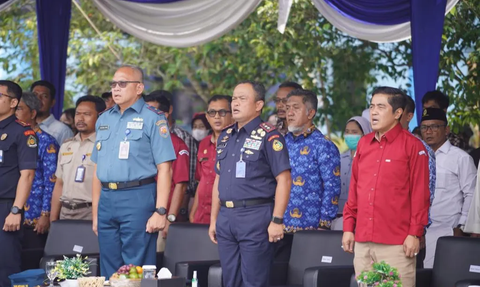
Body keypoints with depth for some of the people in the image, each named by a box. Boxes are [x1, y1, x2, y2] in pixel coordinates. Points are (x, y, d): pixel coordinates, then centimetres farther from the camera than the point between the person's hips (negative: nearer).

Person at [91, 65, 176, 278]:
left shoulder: (152, 119, -2)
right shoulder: (104, 120, 16)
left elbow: (164, 168, -8)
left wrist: (160, 211, -15)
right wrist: (95, 213, 16)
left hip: (138, 198, -6)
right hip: (106, 200, 6)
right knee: (109, 270, 9)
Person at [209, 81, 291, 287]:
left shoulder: (269, 136, -6)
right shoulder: (225, 137, 16)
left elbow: (284, 180, -11)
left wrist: (277, 221, -16)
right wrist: (213, 220, 17)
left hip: (255, 217, -7)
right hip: (226, 218, 7)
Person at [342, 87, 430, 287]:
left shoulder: (413, 146, -4)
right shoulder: (363, 144, 13)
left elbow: (420, 194, -7)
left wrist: (415, 233, -10)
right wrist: (348, 227, 12)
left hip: (397, 243, -6)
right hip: (363, 242, 6)